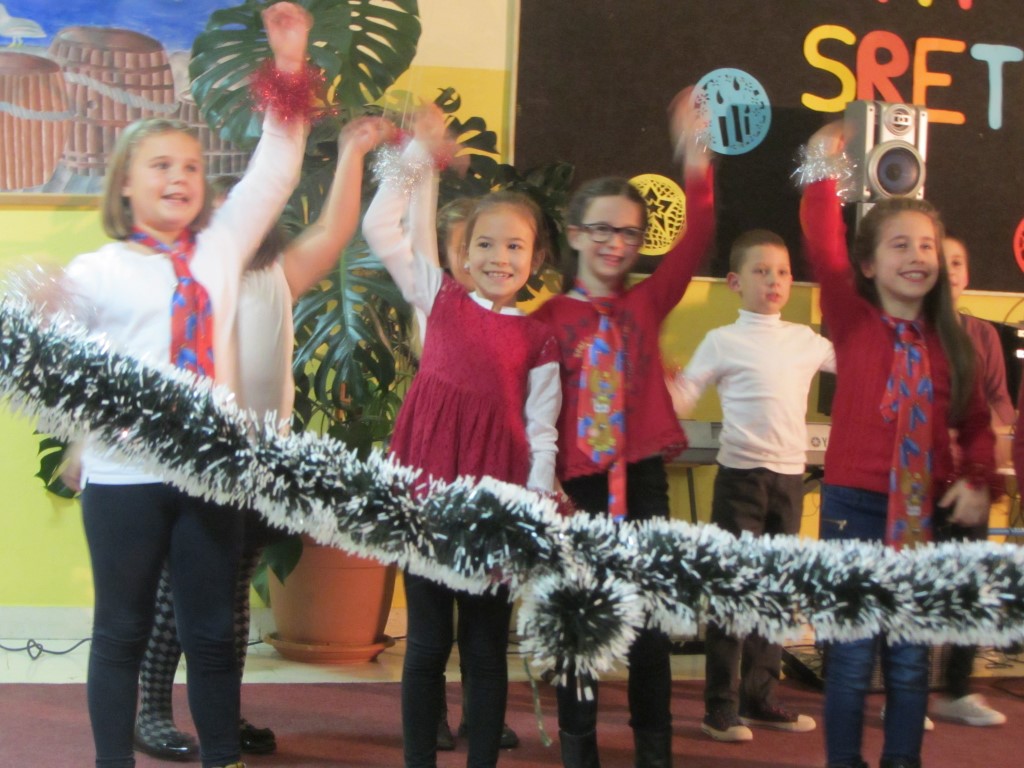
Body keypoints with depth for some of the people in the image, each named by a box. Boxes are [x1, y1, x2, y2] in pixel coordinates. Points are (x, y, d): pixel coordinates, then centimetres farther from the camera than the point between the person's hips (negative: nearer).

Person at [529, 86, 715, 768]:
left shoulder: (648, 303, 5)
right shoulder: (549, 317, -2)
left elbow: (697, 239, -7)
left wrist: (696, 159, -17)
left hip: (642, 476, 2)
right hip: (577, 479, -2)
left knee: (652, 617, 7)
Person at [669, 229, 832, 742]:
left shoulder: (806, 340, 10)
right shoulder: (722, 342, -2)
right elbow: (681, 402, -5)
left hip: (790, 477, 5)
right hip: (741, 475, -5)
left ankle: (759, 697, 22)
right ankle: (721, 707, 4)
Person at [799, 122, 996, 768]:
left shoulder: (949, 341, 5)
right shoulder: (853, 321, -3)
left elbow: (976, 422, 13)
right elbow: (825, 253, -15)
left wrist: (978, 479, -2)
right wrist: (823, 175, -19)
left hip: (926, 513, 3)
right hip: (854, 505, -3)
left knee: (912, 657, 11)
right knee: (852, 655, 3)